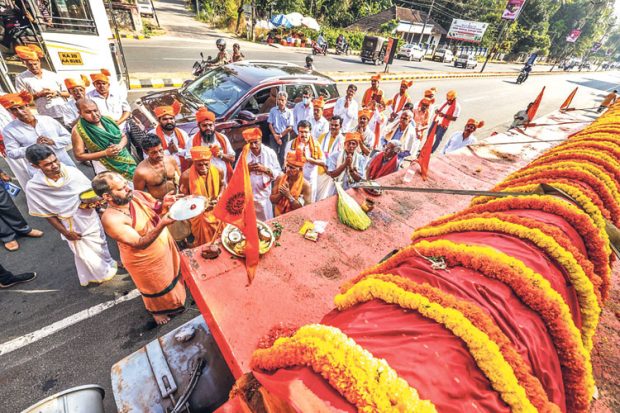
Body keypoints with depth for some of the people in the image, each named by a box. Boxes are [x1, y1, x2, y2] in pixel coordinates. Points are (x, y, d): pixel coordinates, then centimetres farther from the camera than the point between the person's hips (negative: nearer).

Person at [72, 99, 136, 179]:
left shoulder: (107, 119, -1)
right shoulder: (78, 130, -11)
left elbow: (124, 136, 8)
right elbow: (79, 156, -10)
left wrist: (120, 146, -15)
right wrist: (105, 153, -20)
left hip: (126, 161, 4)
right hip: (106, 168, -4)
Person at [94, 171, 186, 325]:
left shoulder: (136, 195, -15)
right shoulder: (111, 219, -31)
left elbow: (156, 209, 0)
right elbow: (140, 243, -34)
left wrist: (164, 204, -25)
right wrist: (162, 225, -48)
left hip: (166, 248, 6)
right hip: (145, 262, -6)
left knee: (173, 274, 30)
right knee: (156, 288, 21)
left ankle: (175, 302, 60)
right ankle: (157, 310, 53)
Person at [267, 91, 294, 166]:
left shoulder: (289, 112, -3)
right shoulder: (273, 110, -1)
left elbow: (290, 128, -4)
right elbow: (270, 124, 1)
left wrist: (280, 135, -10)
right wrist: (275, 136, -9)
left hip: (284, 136, 0)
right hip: (274, 135, 1)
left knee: (282, 155, 5)